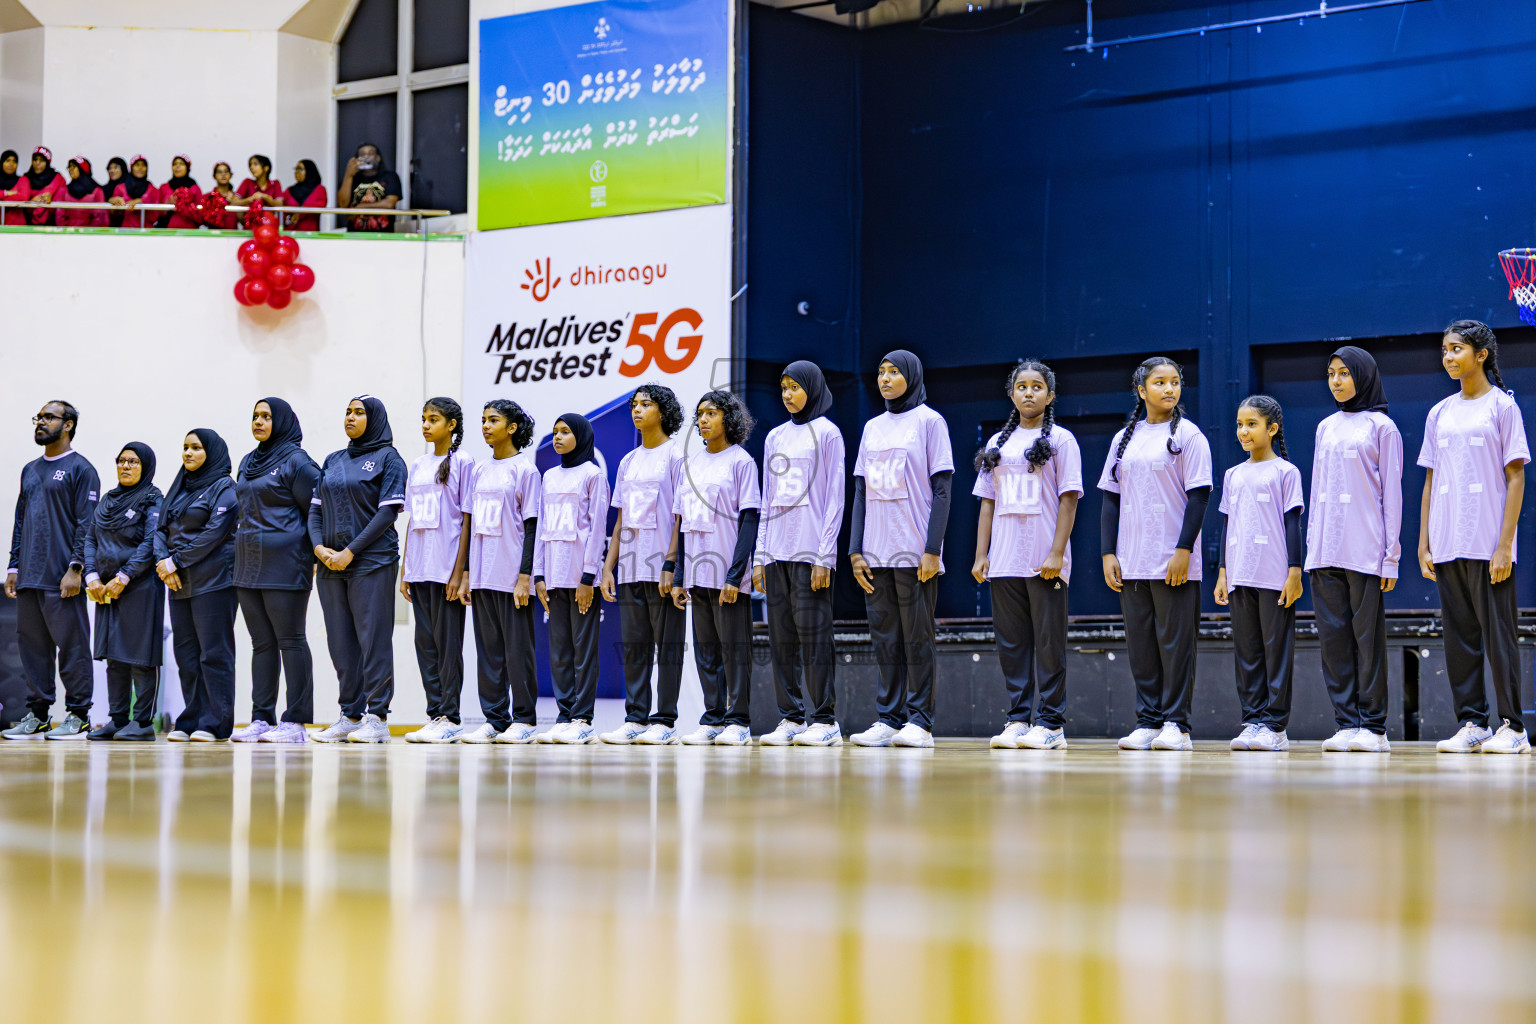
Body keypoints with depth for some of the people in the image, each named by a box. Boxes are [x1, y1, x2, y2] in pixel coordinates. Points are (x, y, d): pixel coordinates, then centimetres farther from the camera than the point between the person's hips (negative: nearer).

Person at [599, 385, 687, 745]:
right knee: (634, 645, 6)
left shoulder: (676, 455, -2)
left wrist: (671, 566, -15)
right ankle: (635, 719, 9)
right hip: (630, 568, 7)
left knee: (667, 643, -3)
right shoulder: (628, 462, 17)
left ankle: (664, 721, -1)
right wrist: (608, 567, 11)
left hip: (662, 567, -7)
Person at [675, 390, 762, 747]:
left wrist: (735, 575, -15)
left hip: (728, 573, -6)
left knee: (734, 645, -5)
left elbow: (749, 521, -7)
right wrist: (679, 576, 11)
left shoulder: (740, 461, -2)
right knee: (705, 647, 6)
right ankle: (712, 720, 10)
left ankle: (738, 721, -2)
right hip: (697, 571, 6)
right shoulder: (690, 462, 16)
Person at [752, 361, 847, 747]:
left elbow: (835, 497, -5)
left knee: (813, 634, -8)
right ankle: (790, 718, 8)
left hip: (811, 551, -6)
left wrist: (825, 556, -11)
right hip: (777, 551, 6)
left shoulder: (826, 433, 0)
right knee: (780, 636, 4)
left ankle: (825, 720, -5)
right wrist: (759, 556, 11)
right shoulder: (775, 437, 17)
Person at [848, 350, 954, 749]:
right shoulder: (872, 428, 17)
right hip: (876, 553, 5)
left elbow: (941, 491, -4)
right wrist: (855, 550, 6)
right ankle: (888, 719, 8)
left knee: (917, 637, -4)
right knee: (884, 637, 5)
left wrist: (932, 550, -13)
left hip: (915, 552, -5)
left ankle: (919, 722, -2)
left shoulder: (929, 421, 1)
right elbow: (861, 493, 16)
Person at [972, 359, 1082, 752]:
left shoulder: (1060, 440, 2)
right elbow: (988, 502, 14)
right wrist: (981, 554, 6)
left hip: (1044, 562, -5)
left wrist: (1056, 553, -13)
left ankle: (1050, 723, -1)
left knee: (1048, 642, -3)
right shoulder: (997, 444, 15)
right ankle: (1018, 719, 10)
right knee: (1011, 643, 5)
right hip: (1004, 560, 5)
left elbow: (1068, 499, -5)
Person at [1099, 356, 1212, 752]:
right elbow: (1111, 497, 14)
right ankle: (1147, 722, 10)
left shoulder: (1188, 435, -1)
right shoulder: (1124, 439, 13)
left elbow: (1198, 496, -6)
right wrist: (1108, 553, 5)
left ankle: (1176, 724, 0)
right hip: (1131, 563, 5)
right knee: (1139, 642, 5)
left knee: (1174, 640, -4)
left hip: (1174, 562, -5)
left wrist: (1184, 549, -13)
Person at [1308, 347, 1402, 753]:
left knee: (1368, 635, -5)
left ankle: (1373, 726, -2)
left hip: (1365, 550, -5)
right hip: (1325, 549, 5)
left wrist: (1391, 556, -7)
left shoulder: (1381, 427, 2)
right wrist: (1311, 547, 12)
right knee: (1332, 635, 2)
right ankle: (1346, 724, 6)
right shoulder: (1326, 428, 17)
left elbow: (1391, 492, -1)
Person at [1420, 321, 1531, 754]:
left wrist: (1505, 544, -11)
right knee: (1459, 635, 5)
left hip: (1489, 545, -5)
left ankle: (1512, 727, -1)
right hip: (1447, 547, 5)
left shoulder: (1502, 405, 0)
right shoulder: (1439, 414, 14)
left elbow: (1515, 478, -4)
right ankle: (1471, 723, 9)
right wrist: (1424, 544, 9)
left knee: (1498, 632, -5)